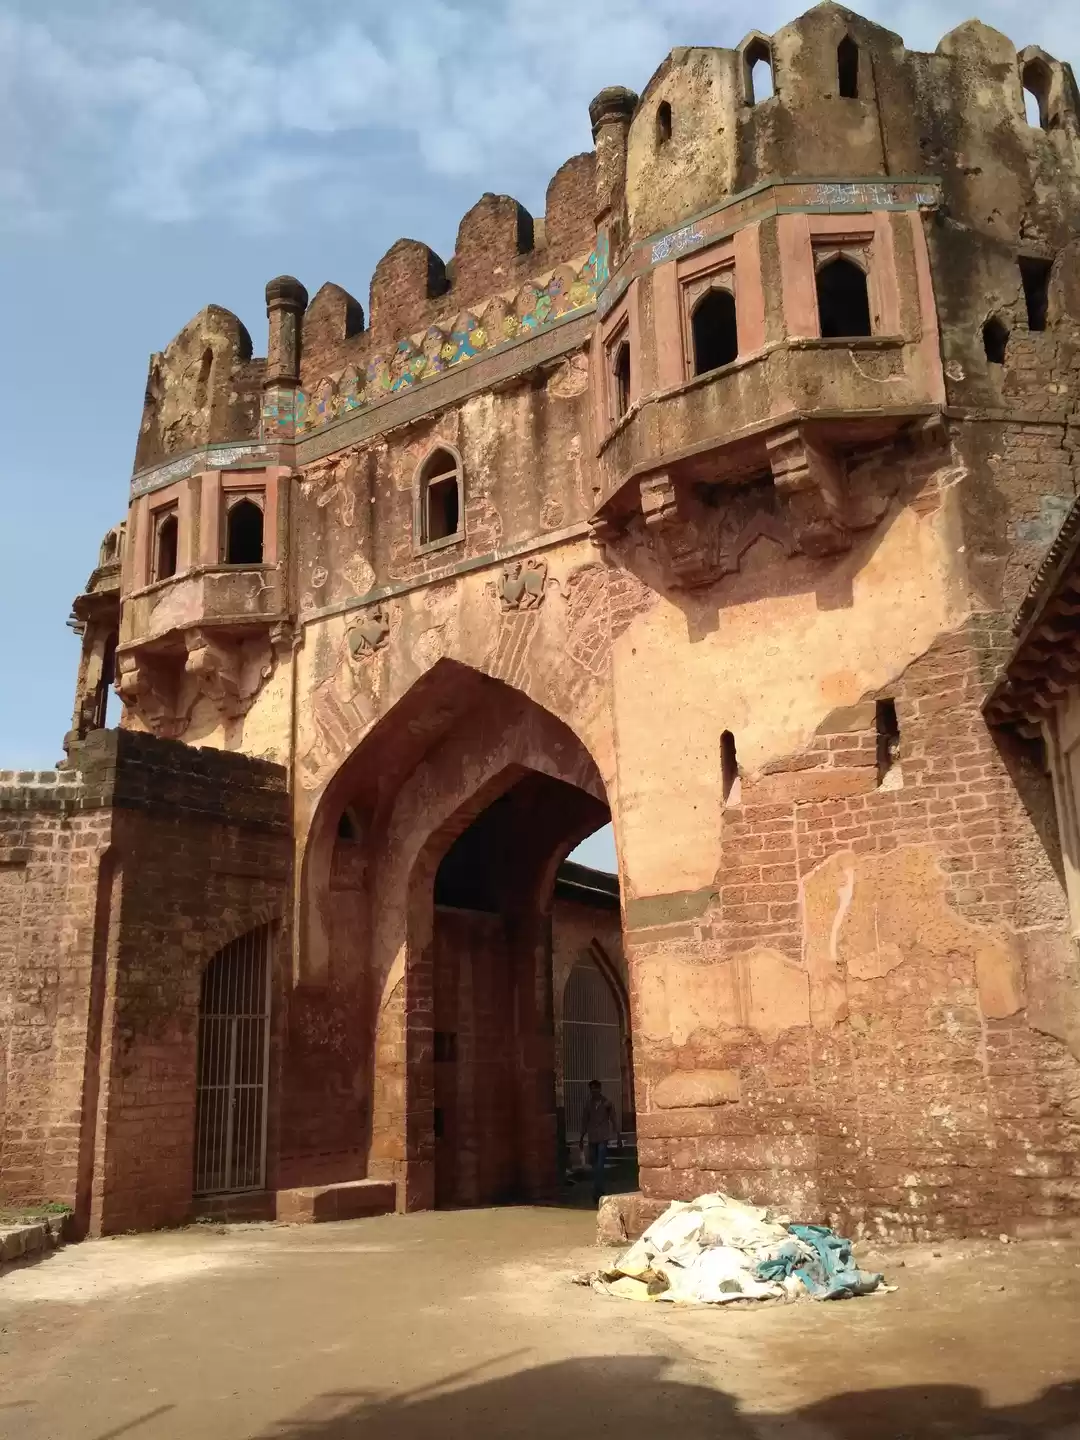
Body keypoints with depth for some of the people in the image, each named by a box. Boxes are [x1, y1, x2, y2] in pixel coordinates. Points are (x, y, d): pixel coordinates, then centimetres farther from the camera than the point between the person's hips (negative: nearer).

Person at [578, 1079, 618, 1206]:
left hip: (603, 1138, -4)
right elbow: (585, 1121, 13)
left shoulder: (607, 1103, -2)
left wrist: (617, 1135, -1)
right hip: (592, 1138, 4)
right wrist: (582, 1138, 13)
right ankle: (599, 1191, 26)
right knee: (594, 1165, 10)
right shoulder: (588, 1103, 7)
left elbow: (613, 1119, 1)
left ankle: (597, 1193, -13)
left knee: (599, 1166, -13)